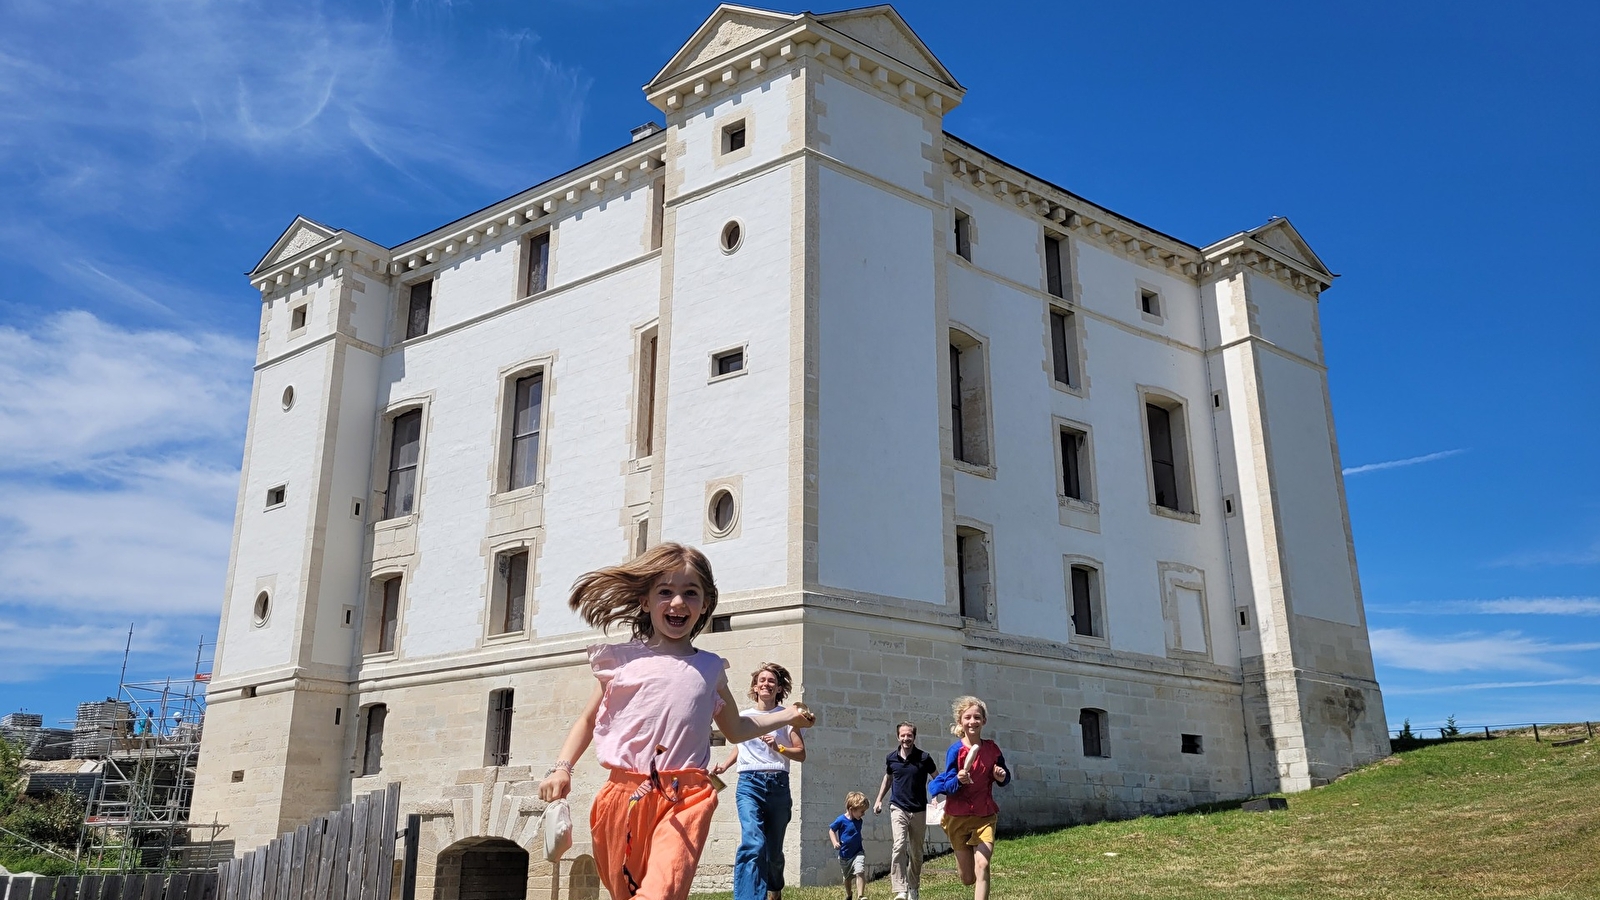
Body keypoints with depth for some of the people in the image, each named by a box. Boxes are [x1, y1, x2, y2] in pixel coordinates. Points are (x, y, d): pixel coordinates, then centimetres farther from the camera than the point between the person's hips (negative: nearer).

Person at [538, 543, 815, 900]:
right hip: (626, 793, 1)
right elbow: (588, 720, 15)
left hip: (686, 796, 0)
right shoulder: (623, 660, 7)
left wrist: (787, 715, 21)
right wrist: (561, 768, 3)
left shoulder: (710, 669, 13)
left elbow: (736, 729, 27)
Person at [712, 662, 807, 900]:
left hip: (778, 784, 0)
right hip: (749, 783, 0)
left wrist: (778, 748, -13)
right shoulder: (743, 717, 11)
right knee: (753, 843, -22)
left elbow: (801, 754, 3)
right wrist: (724, 765, 12)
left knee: (774, 849, 8)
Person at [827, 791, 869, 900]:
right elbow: (831, 830, -6)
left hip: (857, 853, 2)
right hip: (844, 855, -2)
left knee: (860, 872, -23)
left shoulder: (859, 821, -2)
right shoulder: (841, 820, -17)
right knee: (847, 877, 17)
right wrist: (835, 843, -20)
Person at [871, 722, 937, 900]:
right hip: (898, 808, 0)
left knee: (916, 852, 10)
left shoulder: (924, 757, -7)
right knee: (899, 846, -19)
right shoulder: (892, 758, 0)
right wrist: (879, 799, 16)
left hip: (919, 810, 0)